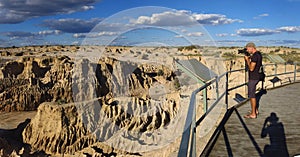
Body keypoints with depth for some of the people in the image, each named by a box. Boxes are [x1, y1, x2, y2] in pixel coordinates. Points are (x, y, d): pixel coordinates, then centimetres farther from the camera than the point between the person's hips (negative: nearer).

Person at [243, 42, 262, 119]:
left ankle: (253, 114, 5)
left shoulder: (255, 56, -21)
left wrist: (247, 59, -15)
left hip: (253, 78, -10)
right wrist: (247, 60, 5)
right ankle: (255, 110, 31)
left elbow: (251, 68, -24)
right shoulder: (259, 54, 12)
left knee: (251, 95, -3)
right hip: (256, 77, 10)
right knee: (251, 94, 20)